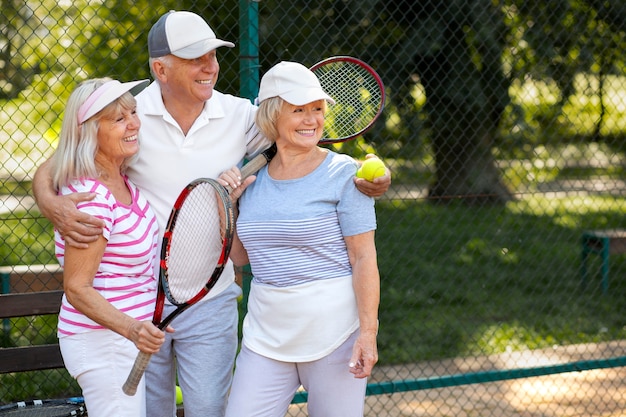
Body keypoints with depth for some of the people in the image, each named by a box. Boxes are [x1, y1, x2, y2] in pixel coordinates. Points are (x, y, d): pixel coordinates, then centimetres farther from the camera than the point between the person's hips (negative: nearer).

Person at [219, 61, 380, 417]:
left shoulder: (343, 174, -6)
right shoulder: (254, 179, 8)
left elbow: (364, 258, -9)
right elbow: (240, 257, 16)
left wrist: (368, 333, -16)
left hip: (334, 335, -4)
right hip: (265, 338, 4)